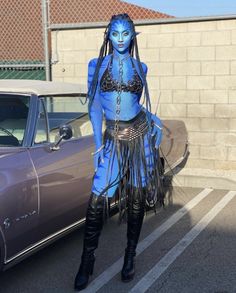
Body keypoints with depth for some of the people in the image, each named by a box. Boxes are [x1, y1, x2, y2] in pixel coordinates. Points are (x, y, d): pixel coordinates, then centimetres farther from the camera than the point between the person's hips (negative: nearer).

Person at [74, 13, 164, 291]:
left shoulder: (140, 67, 7)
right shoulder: (97, 65, 2)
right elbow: (94, 107, 0)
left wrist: (155, 122, 9)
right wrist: (98, 145, -4)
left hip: (140, 134, 2)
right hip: (114, 138, -1)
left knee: (136, 198, 7)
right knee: (97, 200, -7)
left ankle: (130, 257, 22)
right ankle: (87, 262, 8)